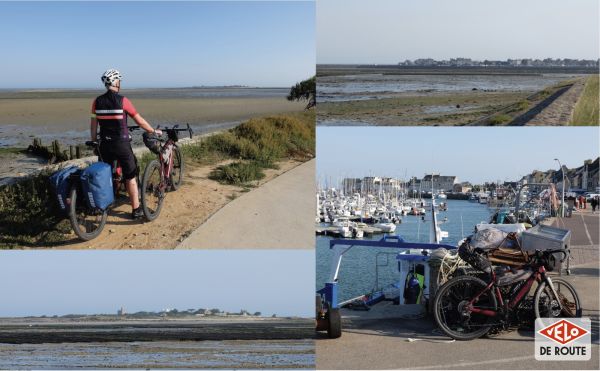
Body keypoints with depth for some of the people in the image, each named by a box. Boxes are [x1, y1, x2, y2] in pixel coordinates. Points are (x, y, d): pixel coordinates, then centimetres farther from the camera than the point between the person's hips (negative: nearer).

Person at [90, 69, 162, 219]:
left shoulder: (97, 102, 1)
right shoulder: (123, 101, -11)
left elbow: (93, 125, 5)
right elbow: (140, 121, -5)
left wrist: (94, 142, 17)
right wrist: (154, 131, 9)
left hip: (105, 144, 4)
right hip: (121, 144, -4)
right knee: (130, 177, 4)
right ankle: (136, 209, 6)